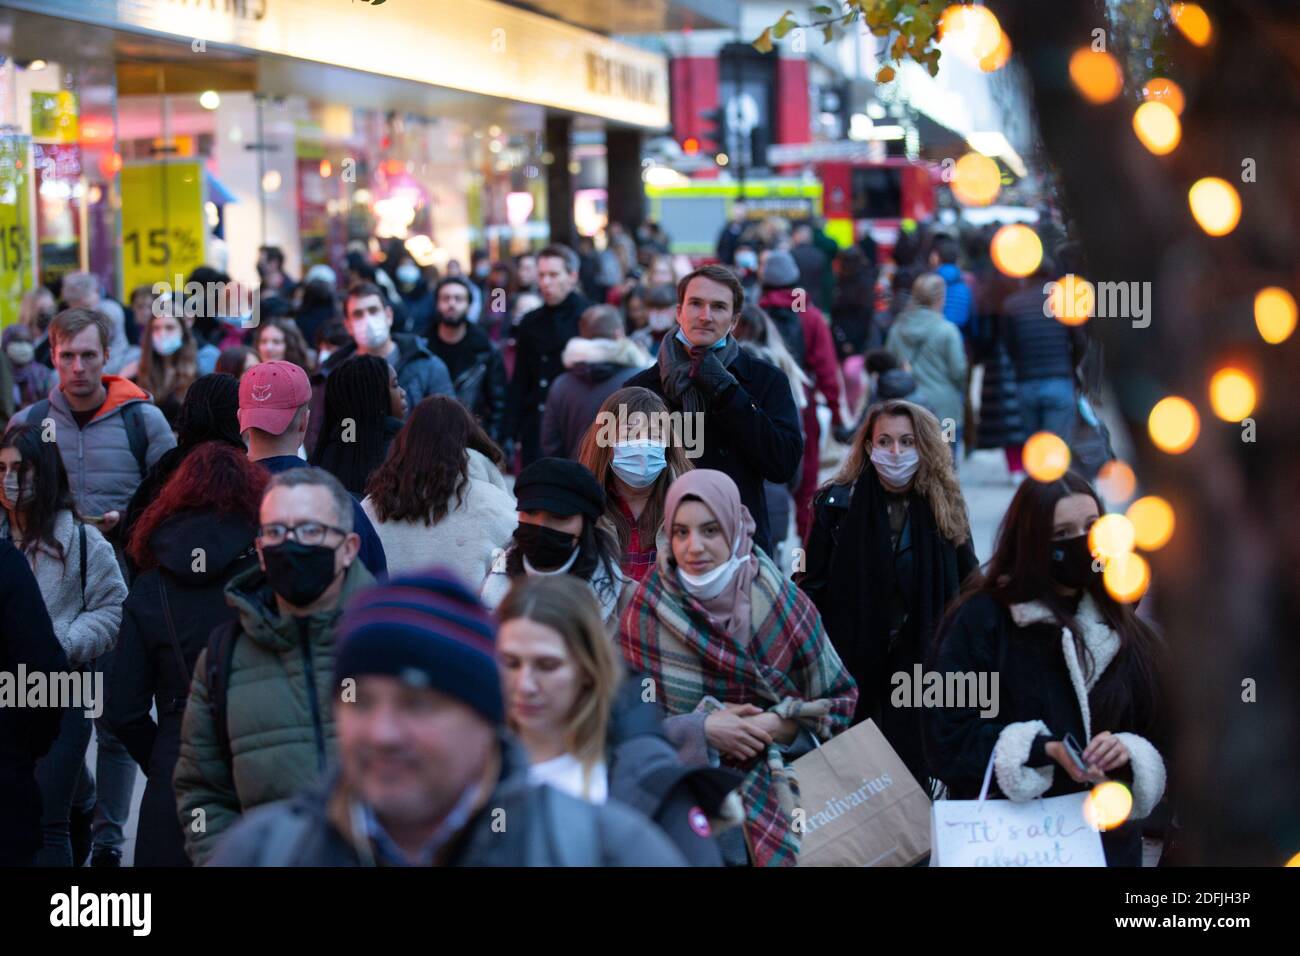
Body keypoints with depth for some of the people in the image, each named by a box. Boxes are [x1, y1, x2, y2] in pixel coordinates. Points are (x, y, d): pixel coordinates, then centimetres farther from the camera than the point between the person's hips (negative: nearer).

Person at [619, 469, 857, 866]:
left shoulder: (783, 602, -2)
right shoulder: (648, 608, -4)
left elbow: (838, 701, 6)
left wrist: (774, 725, -11)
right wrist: (702, 729, -16)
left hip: (778, 780, 1)